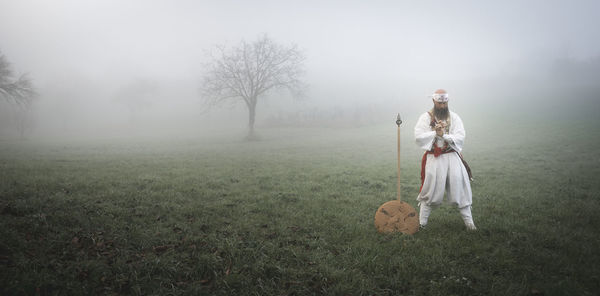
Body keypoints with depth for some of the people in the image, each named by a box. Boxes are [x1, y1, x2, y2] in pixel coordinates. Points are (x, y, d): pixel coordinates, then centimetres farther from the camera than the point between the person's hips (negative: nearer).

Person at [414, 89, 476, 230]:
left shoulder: (454, 117, 5)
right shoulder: (425, 117, 1)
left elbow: (460, 138, -5)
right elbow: (418, 137, -10)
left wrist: (444, 135, -17)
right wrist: (435, 133, -17)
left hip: (452, 157, 2)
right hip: (433, 159, -2)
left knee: (459, 188, 1)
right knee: (431, 191, -1)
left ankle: (468, 221, 14)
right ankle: (421, 222, 12)